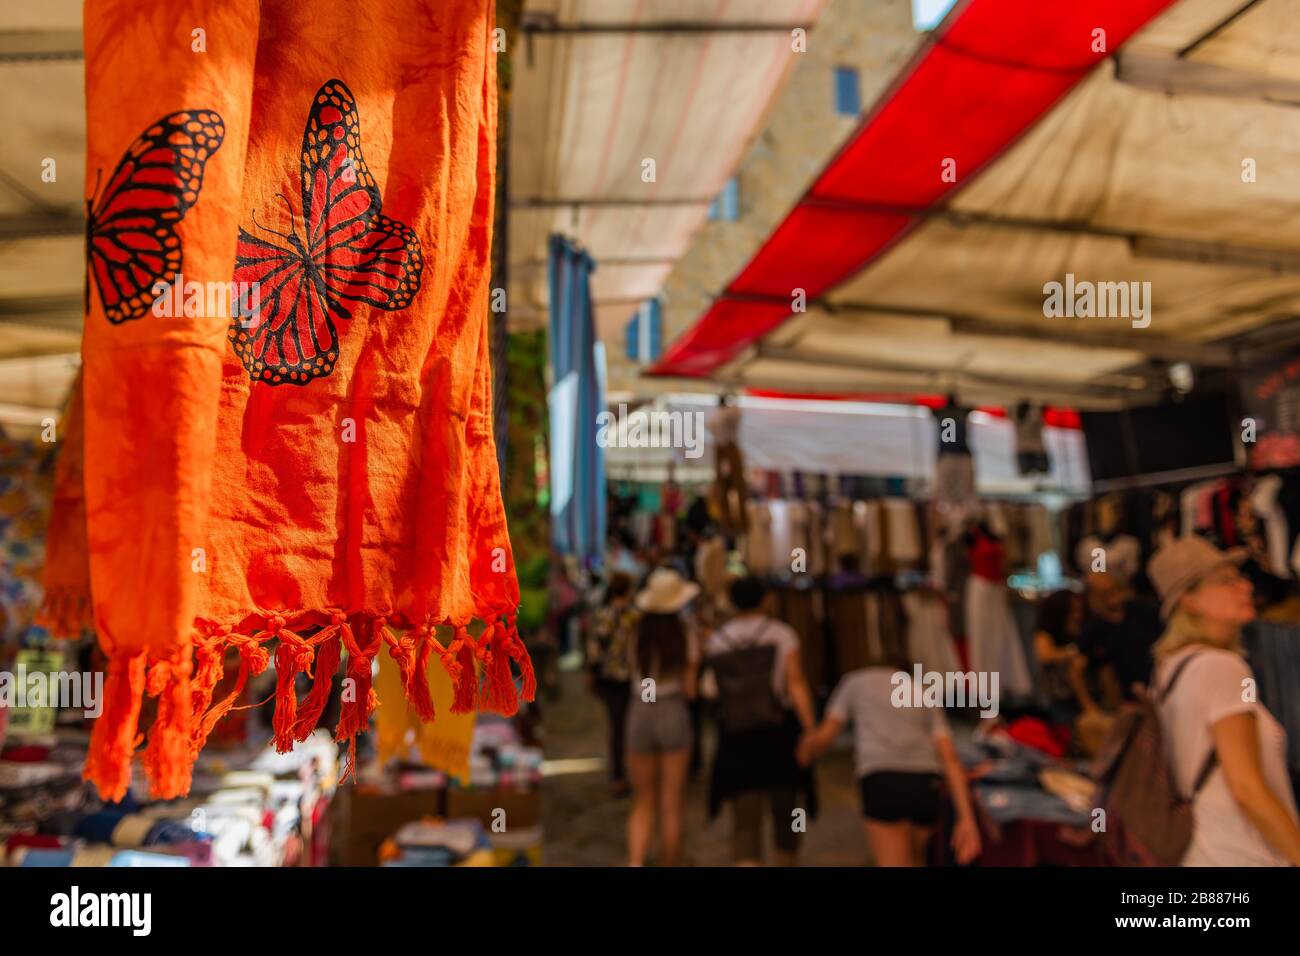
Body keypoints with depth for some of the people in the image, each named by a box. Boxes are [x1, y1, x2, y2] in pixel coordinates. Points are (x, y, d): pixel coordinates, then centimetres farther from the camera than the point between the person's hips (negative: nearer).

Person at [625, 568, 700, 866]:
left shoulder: (637, 637, -3)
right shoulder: (686, 637, -7)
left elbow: (633, 672, -2)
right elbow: (689, 689, -6)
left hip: (639, 715, 2)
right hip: (673, 714, -2)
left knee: (643, 802, 13)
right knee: (671, 805, 10)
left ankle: (635, 861, -4)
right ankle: (668, 863, 19)